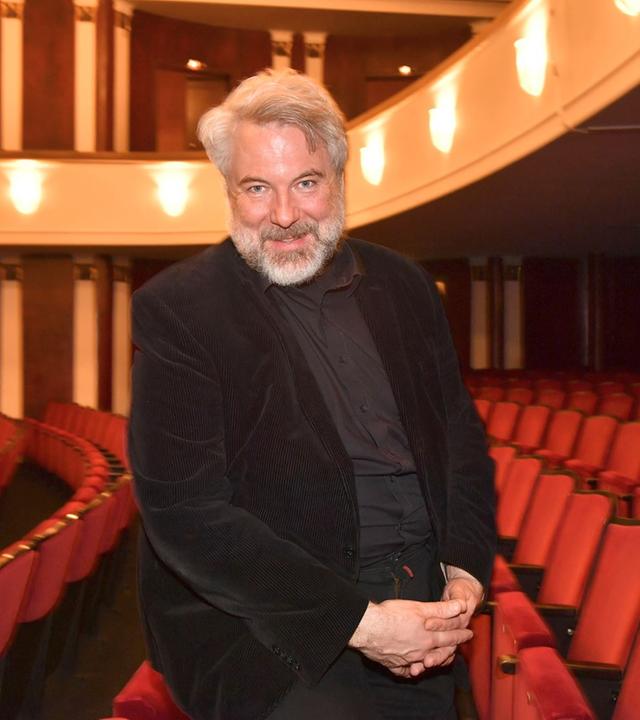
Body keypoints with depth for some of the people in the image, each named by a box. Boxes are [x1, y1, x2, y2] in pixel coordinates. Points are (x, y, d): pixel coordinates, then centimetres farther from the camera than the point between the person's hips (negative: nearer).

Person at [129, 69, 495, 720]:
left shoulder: (404, 286, 7)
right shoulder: (175, 310, -9)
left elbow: (461, 435, 13)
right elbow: (185, 514, -14)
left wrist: (465, 573, -4)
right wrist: (357, 619, -17)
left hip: (418, 611, 5)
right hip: (258, 626, -4)